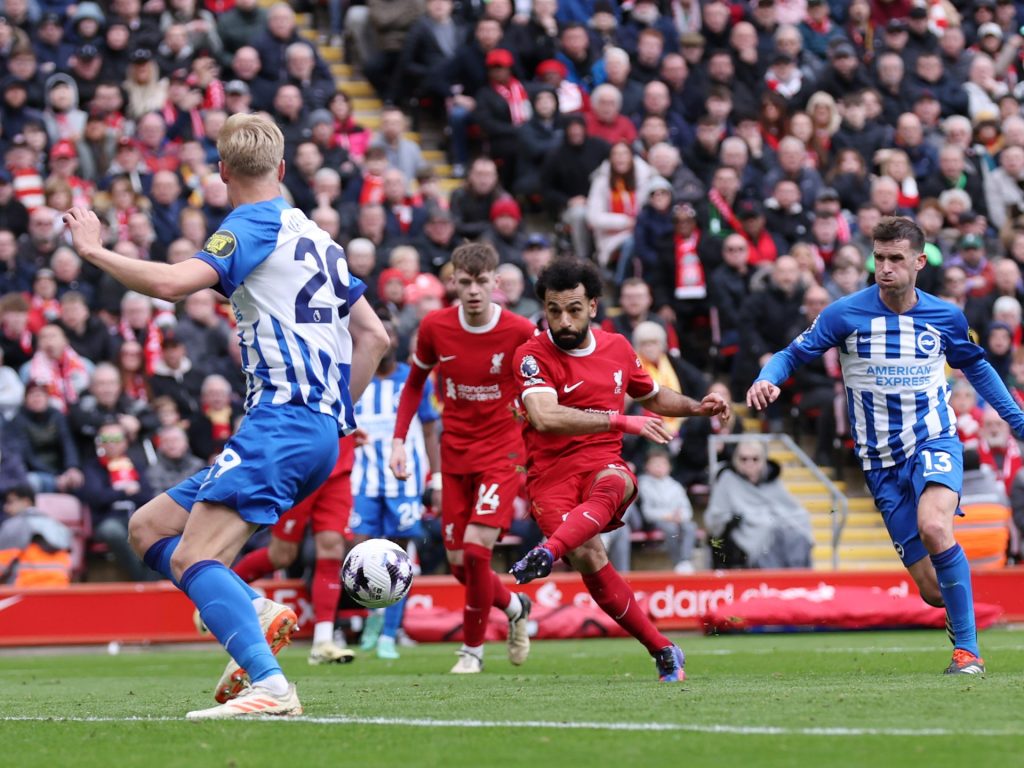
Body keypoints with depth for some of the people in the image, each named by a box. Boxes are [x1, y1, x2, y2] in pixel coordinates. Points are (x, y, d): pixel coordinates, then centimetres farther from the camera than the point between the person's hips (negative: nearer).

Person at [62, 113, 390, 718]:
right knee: (149, 528, 12)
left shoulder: (253, 227, -4)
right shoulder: (316, 237, 23)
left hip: (282, 419, -9)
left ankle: (271, 687, -32)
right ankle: (259, 612, -6)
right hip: (321, 430, 9)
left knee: (192, 558, -19)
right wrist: (335, 414, 24)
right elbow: (374, 336, 24)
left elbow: (173, 283, -21)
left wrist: (94, 250, -8)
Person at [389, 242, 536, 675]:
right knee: (458, 562, 4)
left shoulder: (520, 333, -13)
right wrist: (399, 439, 2)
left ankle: (472, 649, 0)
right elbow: (415, 382, 10)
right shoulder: (435, 327, -5)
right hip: (454, 454, 4)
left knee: (476, 546, -18)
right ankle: (514, 607, 35)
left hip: (502, 452, -4)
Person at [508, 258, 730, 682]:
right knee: (588, 557, -26)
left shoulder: (617, 348, 12)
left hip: (605, 466, 3)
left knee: (611, 485, -36)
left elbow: (653, 396, 34)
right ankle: (662, 651, -14)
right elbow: (545, 417, -23)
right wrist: (621, 421, -26)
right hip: (551, 474, -3)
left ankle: (547, 553, -59)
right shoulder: (533, 355, -5)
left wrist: (697, 407, 15)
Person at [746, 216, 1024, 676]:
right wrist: (767, 379, -23)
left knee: (933, 526, -33)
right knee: (933, 590, -6)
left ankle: (968, 650, -24)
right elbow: (794, 354, 0)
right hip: (881, 461, 1)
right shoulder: (845, 314, -5)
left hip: (934, 442, -1)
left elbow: (976, 366, 19)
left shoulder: (946, 317, 1)